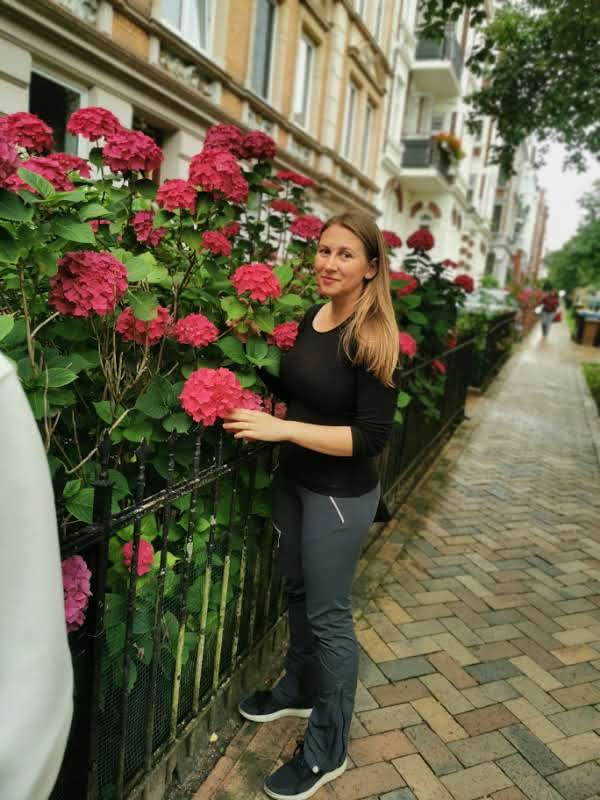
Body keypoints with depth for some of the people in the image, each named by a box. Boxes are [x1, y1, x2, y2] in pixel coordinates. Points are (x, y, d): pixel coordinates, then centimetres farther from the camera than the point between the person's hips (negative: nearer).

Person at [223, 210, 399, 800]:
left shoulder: (372, 338, -20)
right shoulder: (309, 319, 1)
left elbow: (372, 436, -24)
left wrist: (282, 429, -29)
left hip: (341, 496, -7)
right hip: (292, 480, 7)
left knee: (328, 613, 6)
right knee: (297, 590, 22)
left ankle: (327, 751, 28)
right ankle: (299, 690, 48)